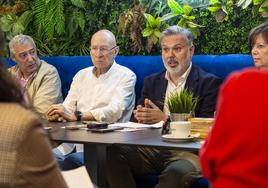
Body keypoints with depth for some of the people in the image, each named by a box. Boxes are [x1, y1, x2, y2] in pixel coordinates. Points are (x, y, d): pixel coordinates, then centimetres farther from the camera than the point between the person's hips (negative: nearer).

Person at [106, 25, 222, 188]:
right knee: (112, 153, -23)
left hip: (187, 152, -4)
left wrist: (166, 119, -15)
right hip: (152, 148, 5)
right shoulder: (152, 81, 20)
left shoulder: (209, 83, 3)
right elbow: (140, 115, 16)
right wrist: (141, 117, -9)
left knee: (176, 173, -39)